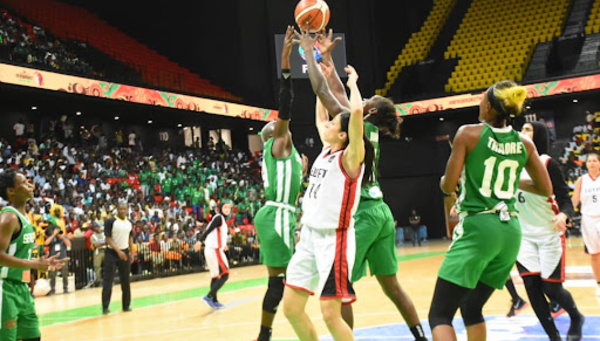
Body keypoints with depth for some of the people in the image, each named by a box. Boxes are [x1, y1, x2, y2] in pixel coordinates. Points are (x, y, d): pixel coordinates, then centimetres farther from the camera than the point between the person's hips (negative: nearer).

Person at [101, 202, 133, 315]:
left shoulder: (129, 222, 7)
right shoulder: (110, 221, -11)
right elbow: (108, 238, -13)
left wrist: (131, 252, 8)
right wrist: (118, 251, -20)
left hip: (125, 252, 5)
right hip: (112, 253, -5)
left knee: (125, 280, 9)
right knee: (108, 280, -5)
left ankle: (126, 305, 18)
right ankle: (105, 307, 0)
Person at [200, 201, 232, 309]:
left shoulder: (223, 219, 14)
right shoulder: (218, 217, -11)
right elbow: (208, 230, -21)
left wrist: (223, 245, 30)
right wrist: (200, 241, -31)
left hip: (214, 250, 10)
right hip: (215, 250, -10)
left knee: (215, 276, 14)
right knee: (225, 274, -9)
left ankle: (214, 301, 20)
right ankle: (209, 296, -10)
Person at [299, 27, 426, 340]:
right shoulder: (370, 131, 12)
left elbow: (322, 91, -9)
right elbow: (340, 95, 21)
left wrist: (309, 50, -2)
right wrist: (326, 57, 25)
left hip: (361, 213, -9)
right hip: (380, 211, 9)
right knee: (391, 285, 15)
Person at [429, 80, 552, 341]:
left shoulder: (469, 133, -5)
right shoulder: (524, 143, 9)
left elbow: (448, 186, -6)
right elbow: (546, 189, 17)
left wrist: (443, 179, 17)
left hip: (478, 227, -6)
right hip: (511, 231, 6)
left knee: (440, 315, -5)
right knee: (472, 309, 22)